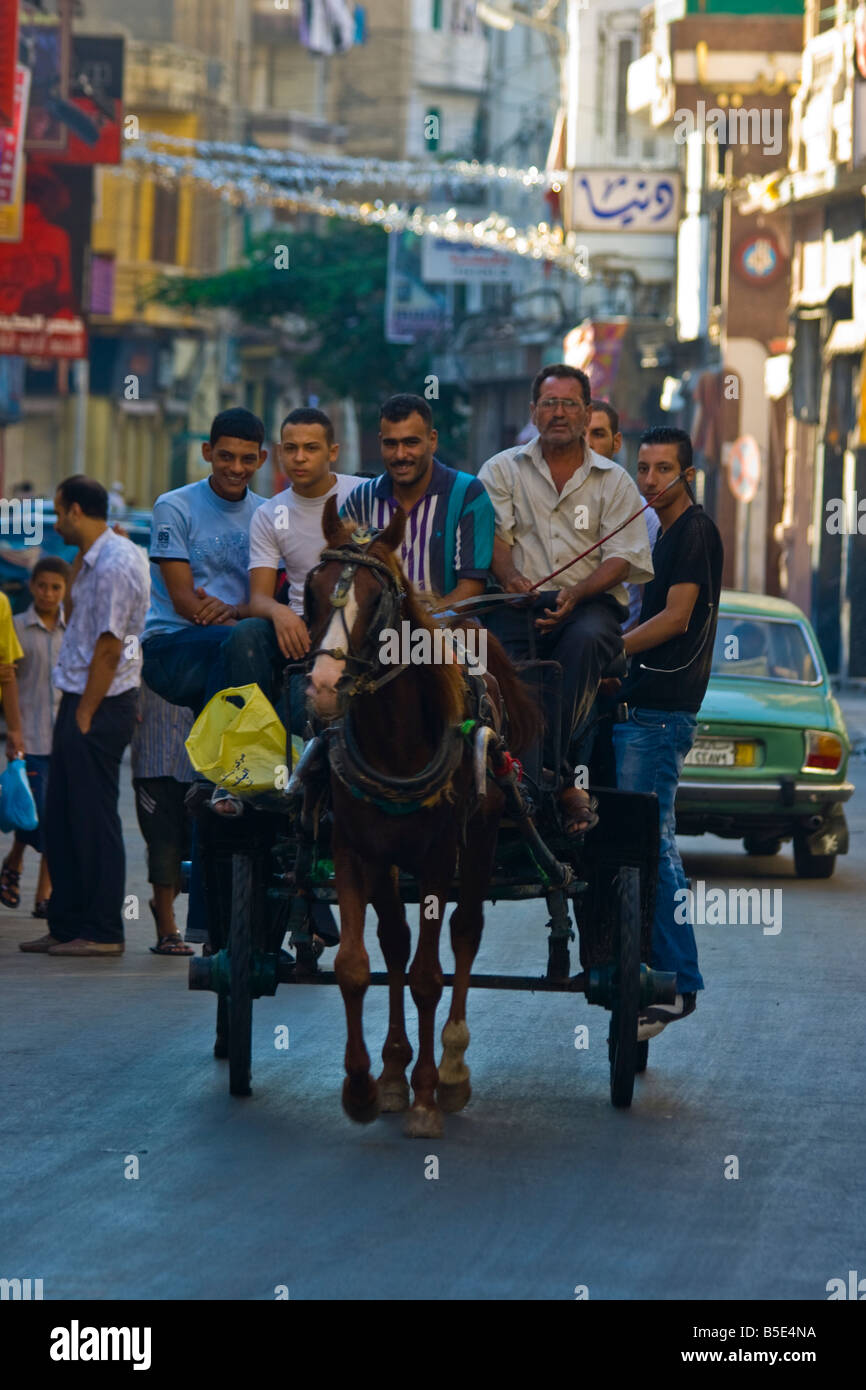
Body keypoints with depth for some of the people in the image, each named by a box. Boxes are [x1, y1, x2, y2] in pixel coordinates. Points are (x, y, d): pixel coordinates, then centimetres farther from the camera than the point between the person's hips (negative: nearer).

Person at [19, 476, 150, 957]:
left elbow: (109, 646, -19)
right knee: (60, 818, 13)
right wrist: (77, 562, 11)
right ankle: (67, 925, 18)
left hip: (100, 707, -10)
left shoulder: (115, 563, -18)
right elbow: (73, 619, 21)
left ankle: (102, 932, 1)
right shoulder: (95, 559, 13)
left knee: (94, 821, -5)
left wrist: (85, 715, -17)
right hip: (80, 702, 10)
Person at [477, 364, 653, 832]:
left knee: (585, 639, -37)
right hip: (519, 601, 1)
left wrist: (576, 594, -17)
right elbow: (492, 534, 3)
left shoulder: (614, 481, 15)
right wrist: (510, 575, -20)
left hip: (590, 602, -1)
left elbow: (622, 557, 3)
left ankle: (545, 772, -40)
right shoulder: (502, 469, 17)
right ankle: (560, 785, -34)